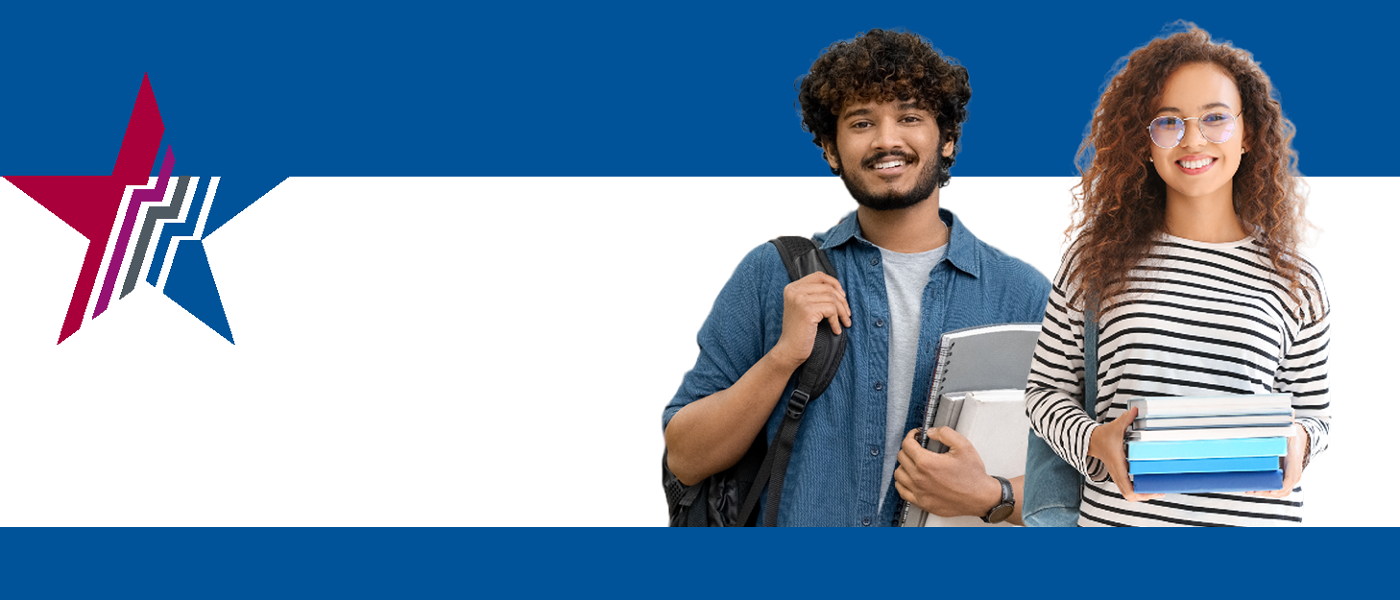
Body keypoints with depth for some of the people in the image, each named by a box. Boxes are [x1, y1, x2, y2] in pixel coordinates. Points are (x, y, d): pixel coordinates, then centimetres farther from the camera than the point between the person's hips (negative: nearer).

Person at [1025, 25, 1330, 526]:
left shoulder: (1295, 283, 3)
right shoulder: (1098, 259, 0)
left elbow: (1313, 412, 11)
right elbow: (1047, 389, 4)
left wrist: (1296, 441, -10)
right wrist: (1095, 440, -14)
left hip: (1255, 515, 1)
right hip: (1117, 513, 0)